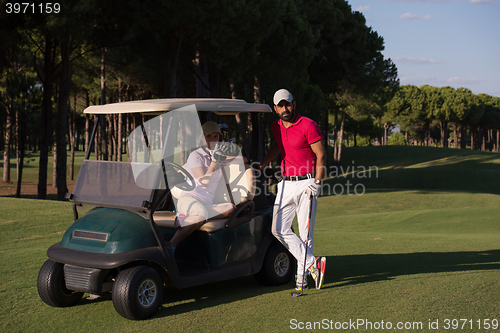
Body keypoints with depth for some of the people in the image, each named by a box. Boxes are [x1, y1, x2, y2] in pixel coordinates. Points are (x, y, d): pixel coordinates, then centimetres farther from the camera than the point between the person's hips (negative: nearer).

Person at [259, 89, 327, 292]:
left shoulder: (308, 125, -9)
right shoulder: (276, 127, 9)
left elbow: (320, 155, -7)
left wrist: (317, 182, -16)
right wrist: (260, 167, 20)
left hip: (306, 183, -6)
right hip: (286, 184, 6)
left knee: (305, 232, -2)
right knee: (279, 230, -3)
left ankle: (302, 275, 7)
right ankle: (312, 263, 2)